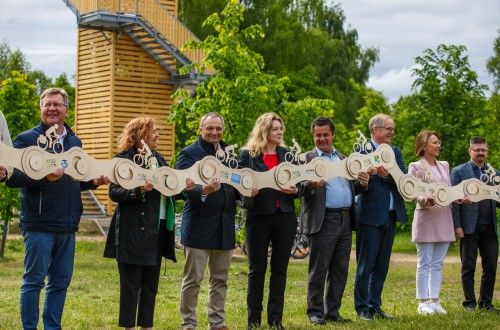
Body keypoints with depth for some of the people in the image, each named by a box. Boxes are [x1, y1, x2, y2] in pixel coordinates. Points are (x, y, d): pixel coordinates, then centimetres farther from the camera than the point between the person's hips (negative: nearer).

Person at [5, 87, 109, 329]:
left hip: (67, 227, 6)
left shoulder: (74, 142, 16)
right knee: (34, 280, -1)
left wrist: (94, 181, 4)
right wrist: (44, 176, -28)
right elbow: (12, 178, -14)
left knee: (61, 282, 11)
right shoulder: (26, 139, -4)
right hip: (38, 225, -6)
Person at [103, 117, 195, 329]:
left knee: (151, 283, 10)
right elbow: (114, 192, -14)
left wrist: (182, 188, -2)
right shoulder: (124, 159, -7)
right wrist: (139, 190, -28)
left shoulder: (159, 159, 15)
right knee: (131, 284, -2)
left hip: (157, 230, 7)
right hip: (133, 231, -7)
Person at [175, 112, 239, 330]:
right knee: (192, 279, 1)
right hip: (198, 224, -5)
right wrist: (204, 190, -35)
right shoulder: (189, 154, -5)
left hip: (224, 226, 5)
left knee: (220, 278, 13)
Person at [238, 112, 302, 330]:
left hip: (285, 217, 3)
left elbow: (299, 184, 9)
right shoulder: (247, 154, 0)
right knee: (257, 269, 4)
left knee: (280, 269, 6)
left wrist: (295, 190, -12)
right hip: (258, 217, -3)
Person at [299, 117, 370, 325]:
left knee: (340, 270, 9)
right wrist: (310, 185, -29)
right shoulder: (306, 159, 0)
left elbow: (352, 189, 19)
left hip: (345, 221, 6)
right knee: (318, 270, -1)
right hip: (323, 221, -6)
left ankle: (332, 311, 17)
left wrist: (362, 183, -2)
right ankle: (315, 312, 8)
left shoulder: (343, 159, 19)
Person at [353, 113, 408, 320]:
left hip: (390, 216, 6)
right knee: (365, 266, -1)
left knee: (381, 266, 12)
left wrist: (386, 173, -18)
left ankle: (375, 306, 20)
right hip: (370, 216, -6)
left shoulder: (395, 152, 14)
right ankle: (362, 308, 8)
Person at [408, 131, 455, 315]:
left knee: (438, 264, 7)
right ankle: (423, 302, 2)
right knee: (424, 264, -2)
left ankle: (434, 300, 11)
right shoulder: (415, 167, -3)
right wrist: (428, 200, -28)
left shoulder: (444, 166, 16)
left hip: (444, 220, 6)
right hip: (426, 219, -6)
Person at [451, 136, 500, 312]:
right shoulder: (459, 171, 3)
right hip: (469, 227, -3)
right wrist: (456, 225, -10)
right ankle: (469, 302, 12)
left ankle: (486, 302, 16)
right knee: (468, 267, 3)